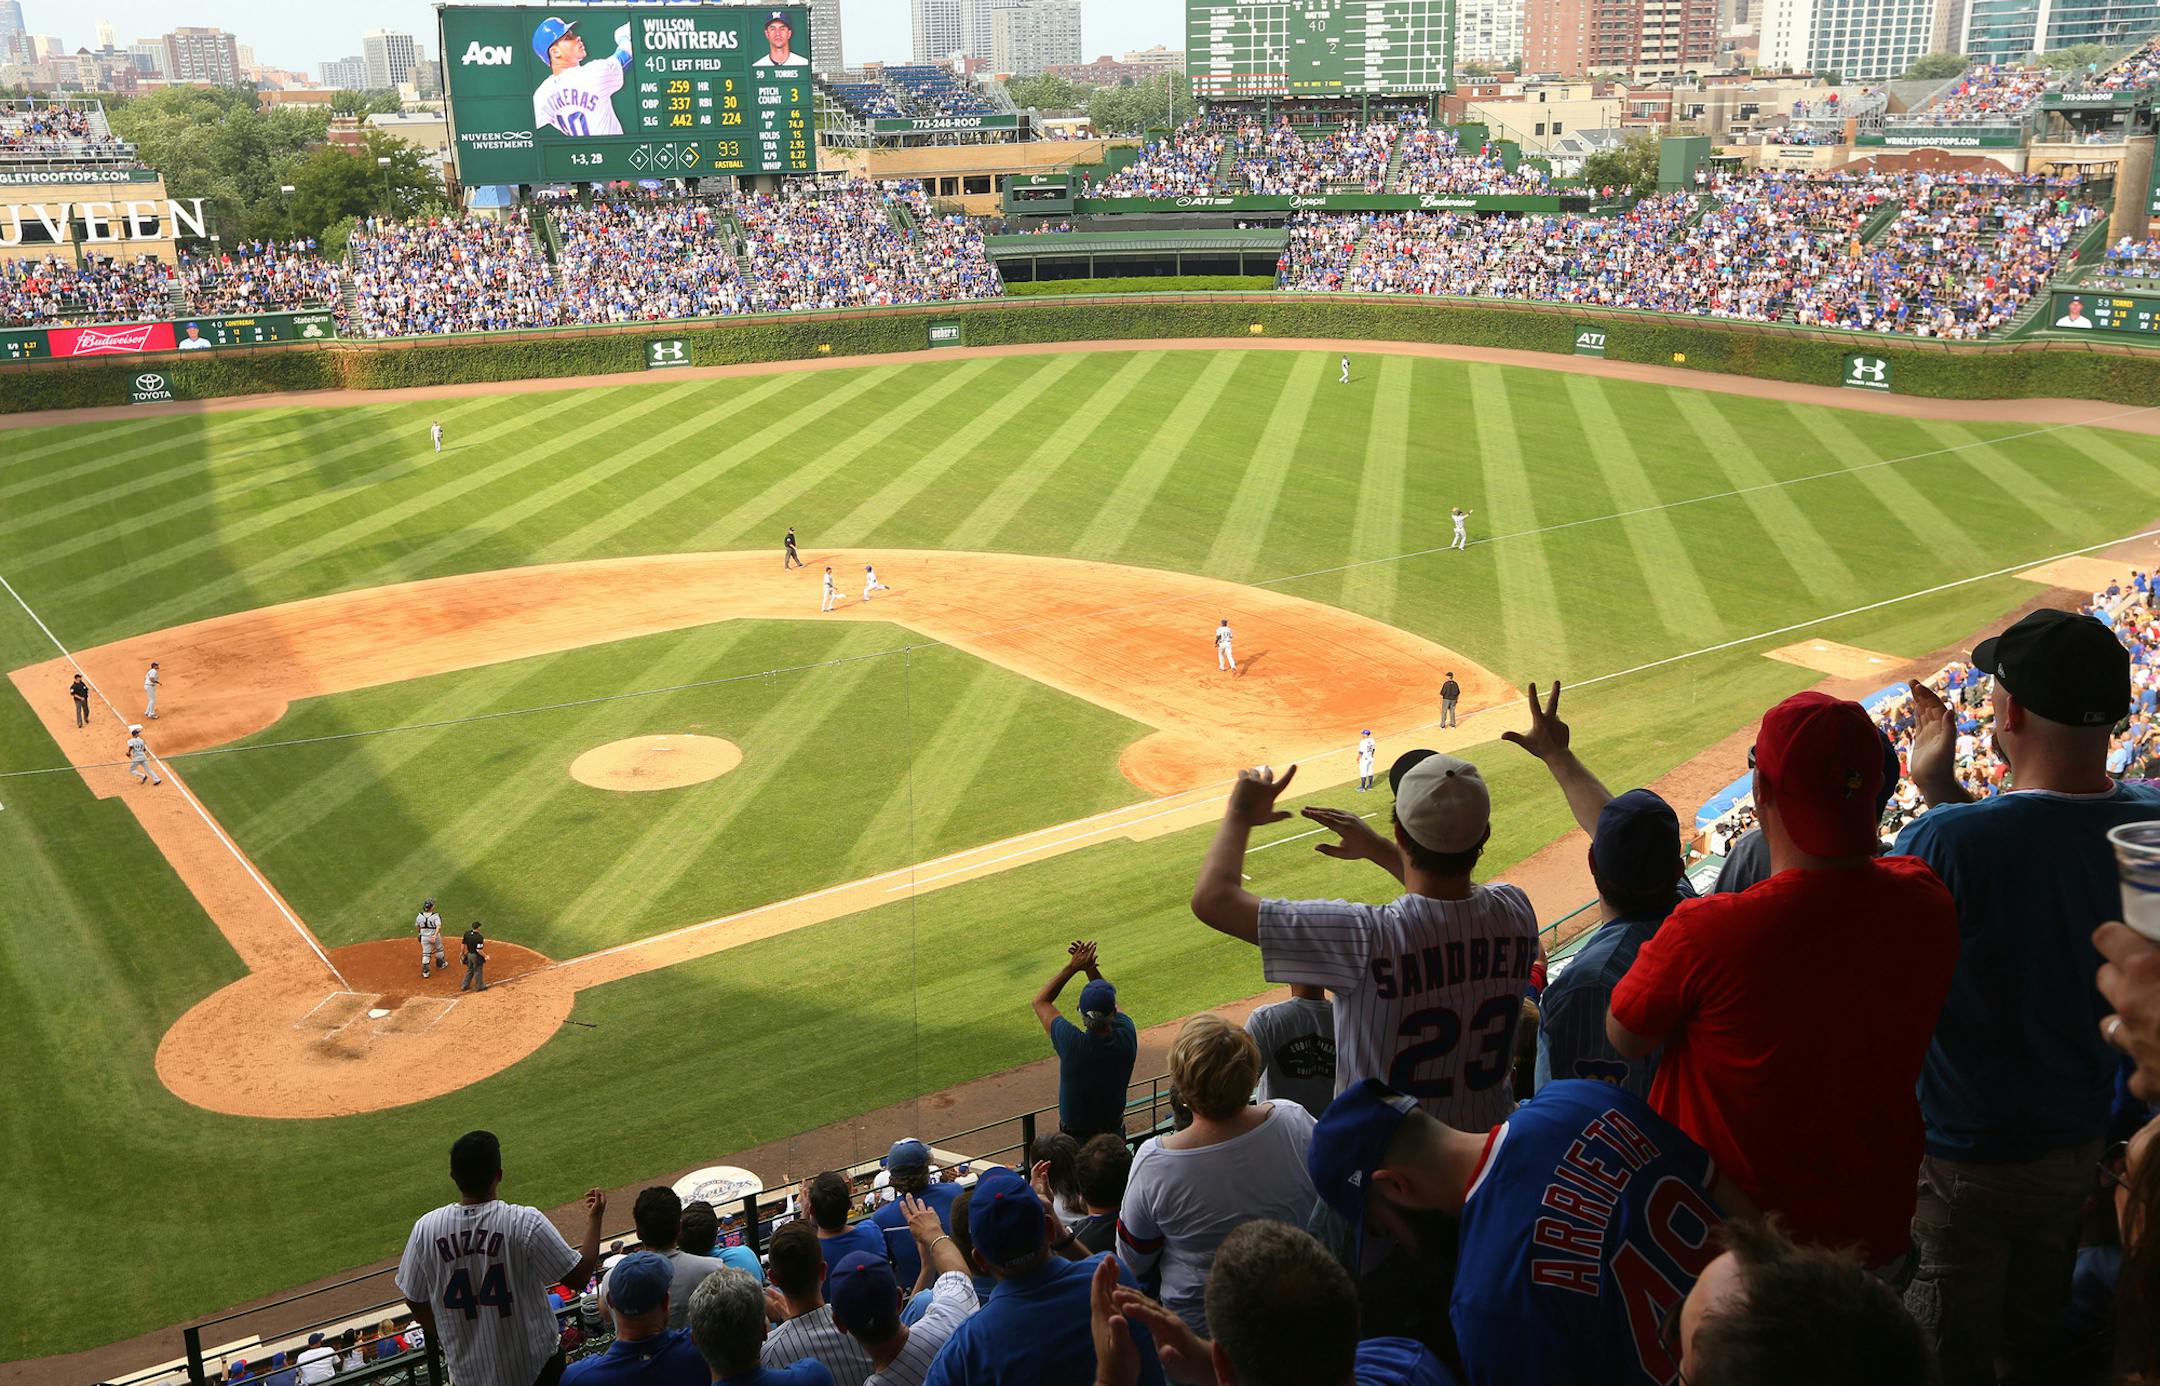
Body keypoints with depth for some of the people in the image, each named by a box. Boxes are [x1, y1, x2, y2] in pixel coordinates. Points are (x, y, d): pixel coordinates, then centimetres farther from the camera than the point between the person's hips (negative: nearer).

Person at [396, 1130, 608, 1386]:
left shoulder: (425, 1228, -13)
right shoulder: (526, 1223, -21)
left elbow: (414, 1300, 1)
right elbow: (578, 1276, -13)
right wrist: (594, 1218, 0)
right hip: (534, 1365, -2)